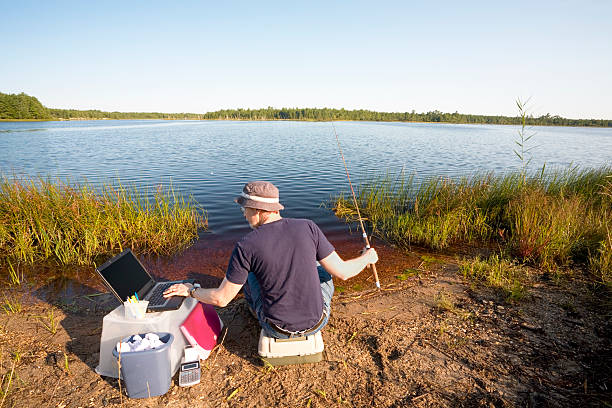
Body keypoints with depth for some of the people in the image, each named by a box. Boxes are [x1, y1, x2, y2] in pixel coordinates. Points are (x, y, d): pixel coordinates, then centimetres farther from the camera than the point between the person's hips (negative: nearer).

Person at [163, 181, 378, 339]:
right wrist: (367, 258, 12)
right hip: (316, 323, 1)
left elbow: (221, 298, -9)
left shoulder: (246, 246, -17)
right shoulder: (308, 228, -13)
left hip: (277, 329, 0)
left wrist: (189, 290, 11)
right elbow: (342, 272, -9)